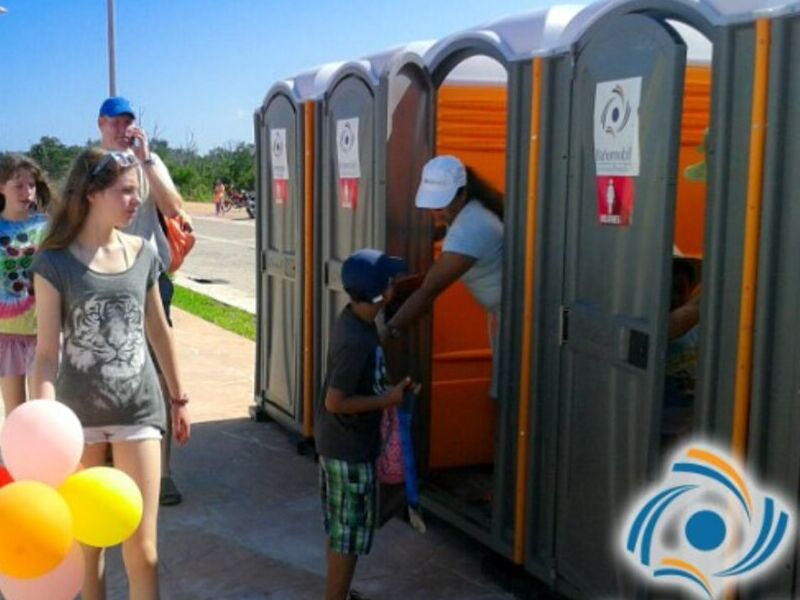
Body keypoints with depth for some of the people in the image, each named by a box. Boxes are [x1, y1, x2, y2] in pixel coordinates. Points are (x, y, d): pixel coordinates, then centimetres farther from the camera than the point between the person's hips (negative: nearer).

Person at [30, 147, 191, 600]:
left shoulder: (143, 254, 1)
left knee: (142, 546, 3)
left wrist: (178, 398, 17)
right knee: (86, 541, 12)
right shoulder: (56, 262, -9)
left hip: (139, 409, 2)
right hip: (79, 412, -2)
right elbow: (47, 351, -11)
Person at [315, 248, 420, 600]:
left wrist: (390, 388, 3)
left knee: (341, 529, 21)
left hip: (337, 442, 10)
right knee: (349, 533, 3)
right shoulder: (357, 340, -28)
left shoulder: (355, 319, 1)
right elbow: (335, 402, -26)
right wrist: (387, 400, -18)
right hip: (349, 448, -10)